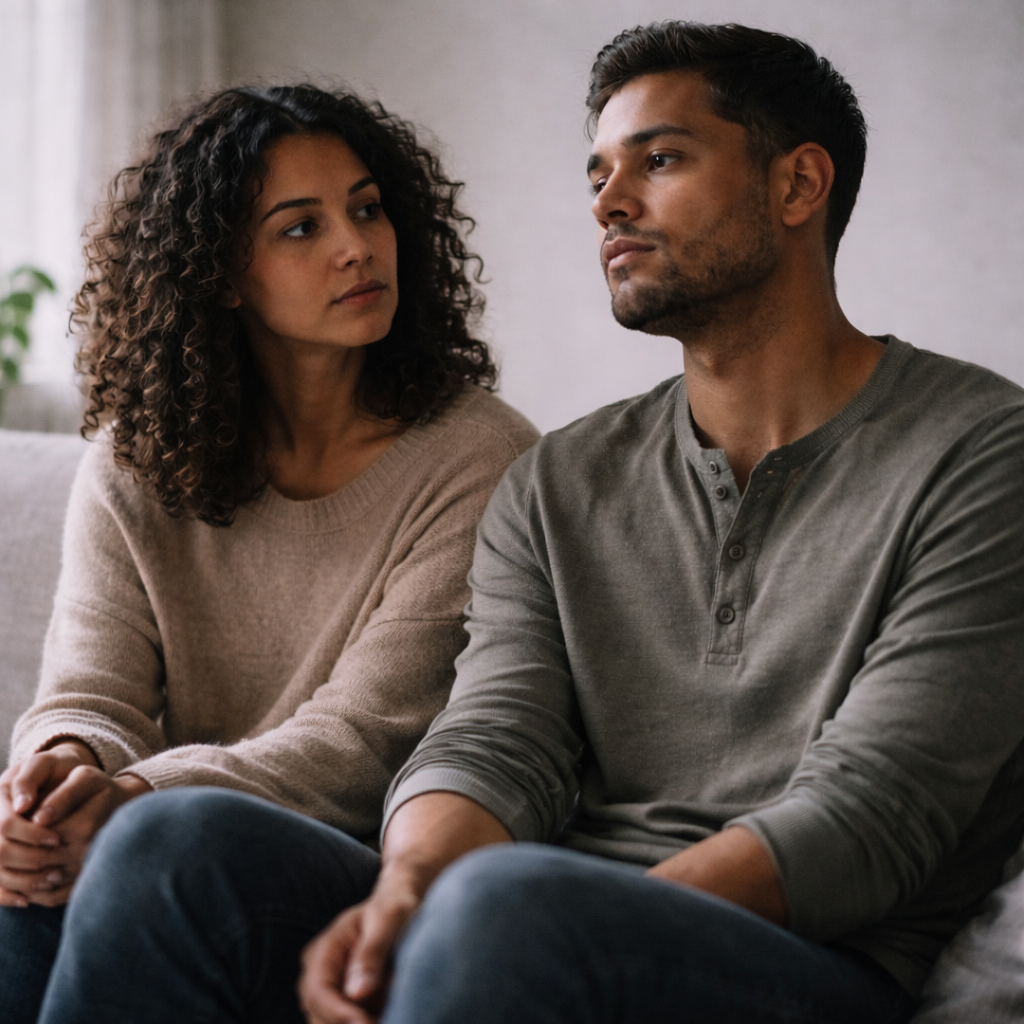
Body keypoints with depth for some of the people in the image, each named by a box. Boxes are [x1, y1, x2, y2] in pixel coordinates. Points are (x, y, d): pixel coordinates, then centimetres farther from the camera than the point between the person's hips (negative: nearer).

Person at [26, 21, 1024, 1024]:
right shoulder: (558, 485, 16)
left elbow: (864, 815, -11)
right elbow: (493, 744, 2)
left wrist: (576, 939, -23)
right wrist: (406, 892, -22)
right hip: (561, 929, 5)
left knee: (505, 904, -38)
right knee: (172, 840, -19)